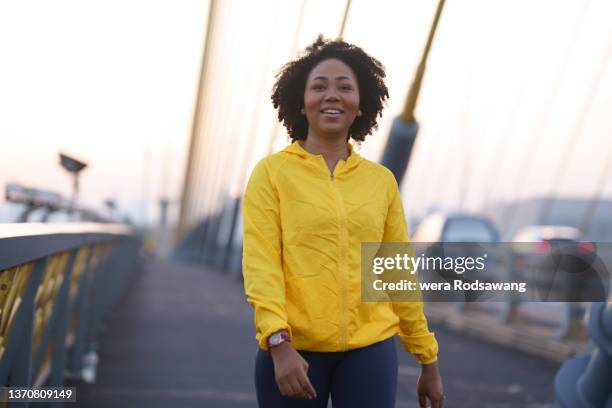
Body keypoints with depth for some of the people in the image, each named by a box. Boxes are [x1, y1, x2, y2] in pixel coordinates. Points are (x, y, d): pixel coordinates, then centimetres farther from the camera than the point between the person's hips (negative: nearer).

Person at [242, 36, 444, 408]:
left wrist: (428, 360, 13)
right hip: (294, 349, -2)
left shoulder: (382, 180, 9)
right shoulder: (271, 173, 0)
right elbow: (260, 263, -8)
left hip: (370, 349, 2)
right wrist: (279, 342, -20)